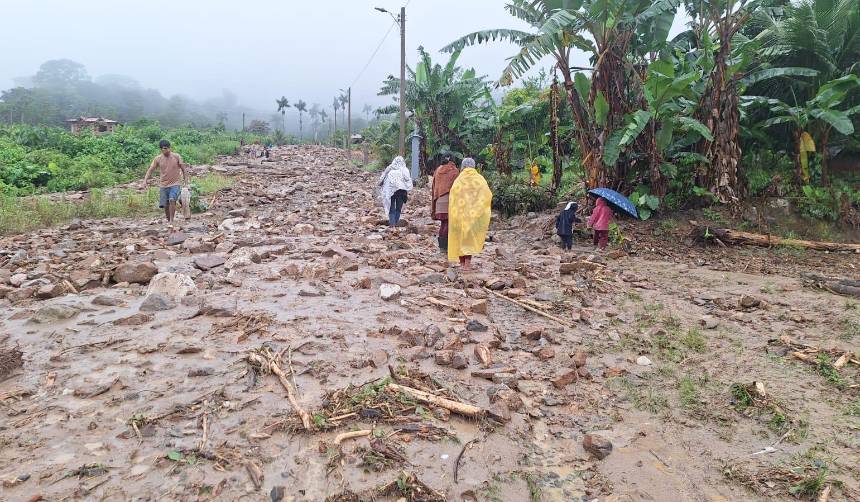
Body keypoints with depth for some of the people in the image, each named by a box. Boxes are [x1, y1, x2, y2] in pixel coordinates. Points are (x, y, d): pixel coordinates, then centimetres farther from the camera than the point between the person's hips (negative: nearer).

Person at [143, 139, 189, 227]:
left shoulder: (176, 157, -4)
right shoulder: (157, 159, -1)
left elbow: (183, 170, 1)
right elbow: (150, 170, -3)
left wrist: (186, 183, -3)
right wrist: (145, 180, -19)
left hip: (174, 184, -2)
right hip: (163, 185, 3)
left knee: (172, 200, -26)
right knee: (165, 205, 5)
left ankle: (171, 221, -20)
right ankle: (168, 221, 27)